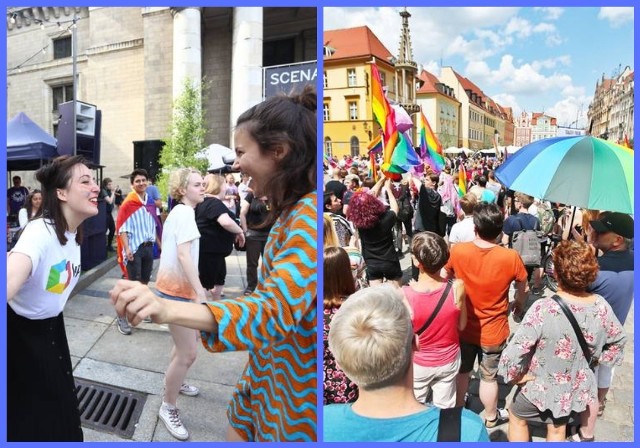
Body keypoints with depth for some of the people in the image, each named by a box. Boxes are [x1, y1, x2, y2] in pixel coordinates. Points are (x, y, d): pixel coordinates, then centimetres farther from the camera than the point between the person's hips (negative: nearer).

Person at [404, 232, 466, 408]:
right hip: (448, 360, 2)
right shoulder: (457, 288, -24)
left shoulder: (404, 295, -31)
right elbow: (461, 325, -8)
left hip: (418, 364, -2)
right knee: (445, 409, 25)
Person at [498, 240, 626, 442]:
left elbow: (511, 356, -34)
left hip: (541, 387, -4)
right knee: (557, 430, 30)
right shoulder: (601, 306, -16)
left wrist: (518, 376, -16)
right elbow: (618, 341, 4)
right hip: (577, 387, 5)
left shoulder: (543, 309, -34)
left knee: (516, 417, 26)